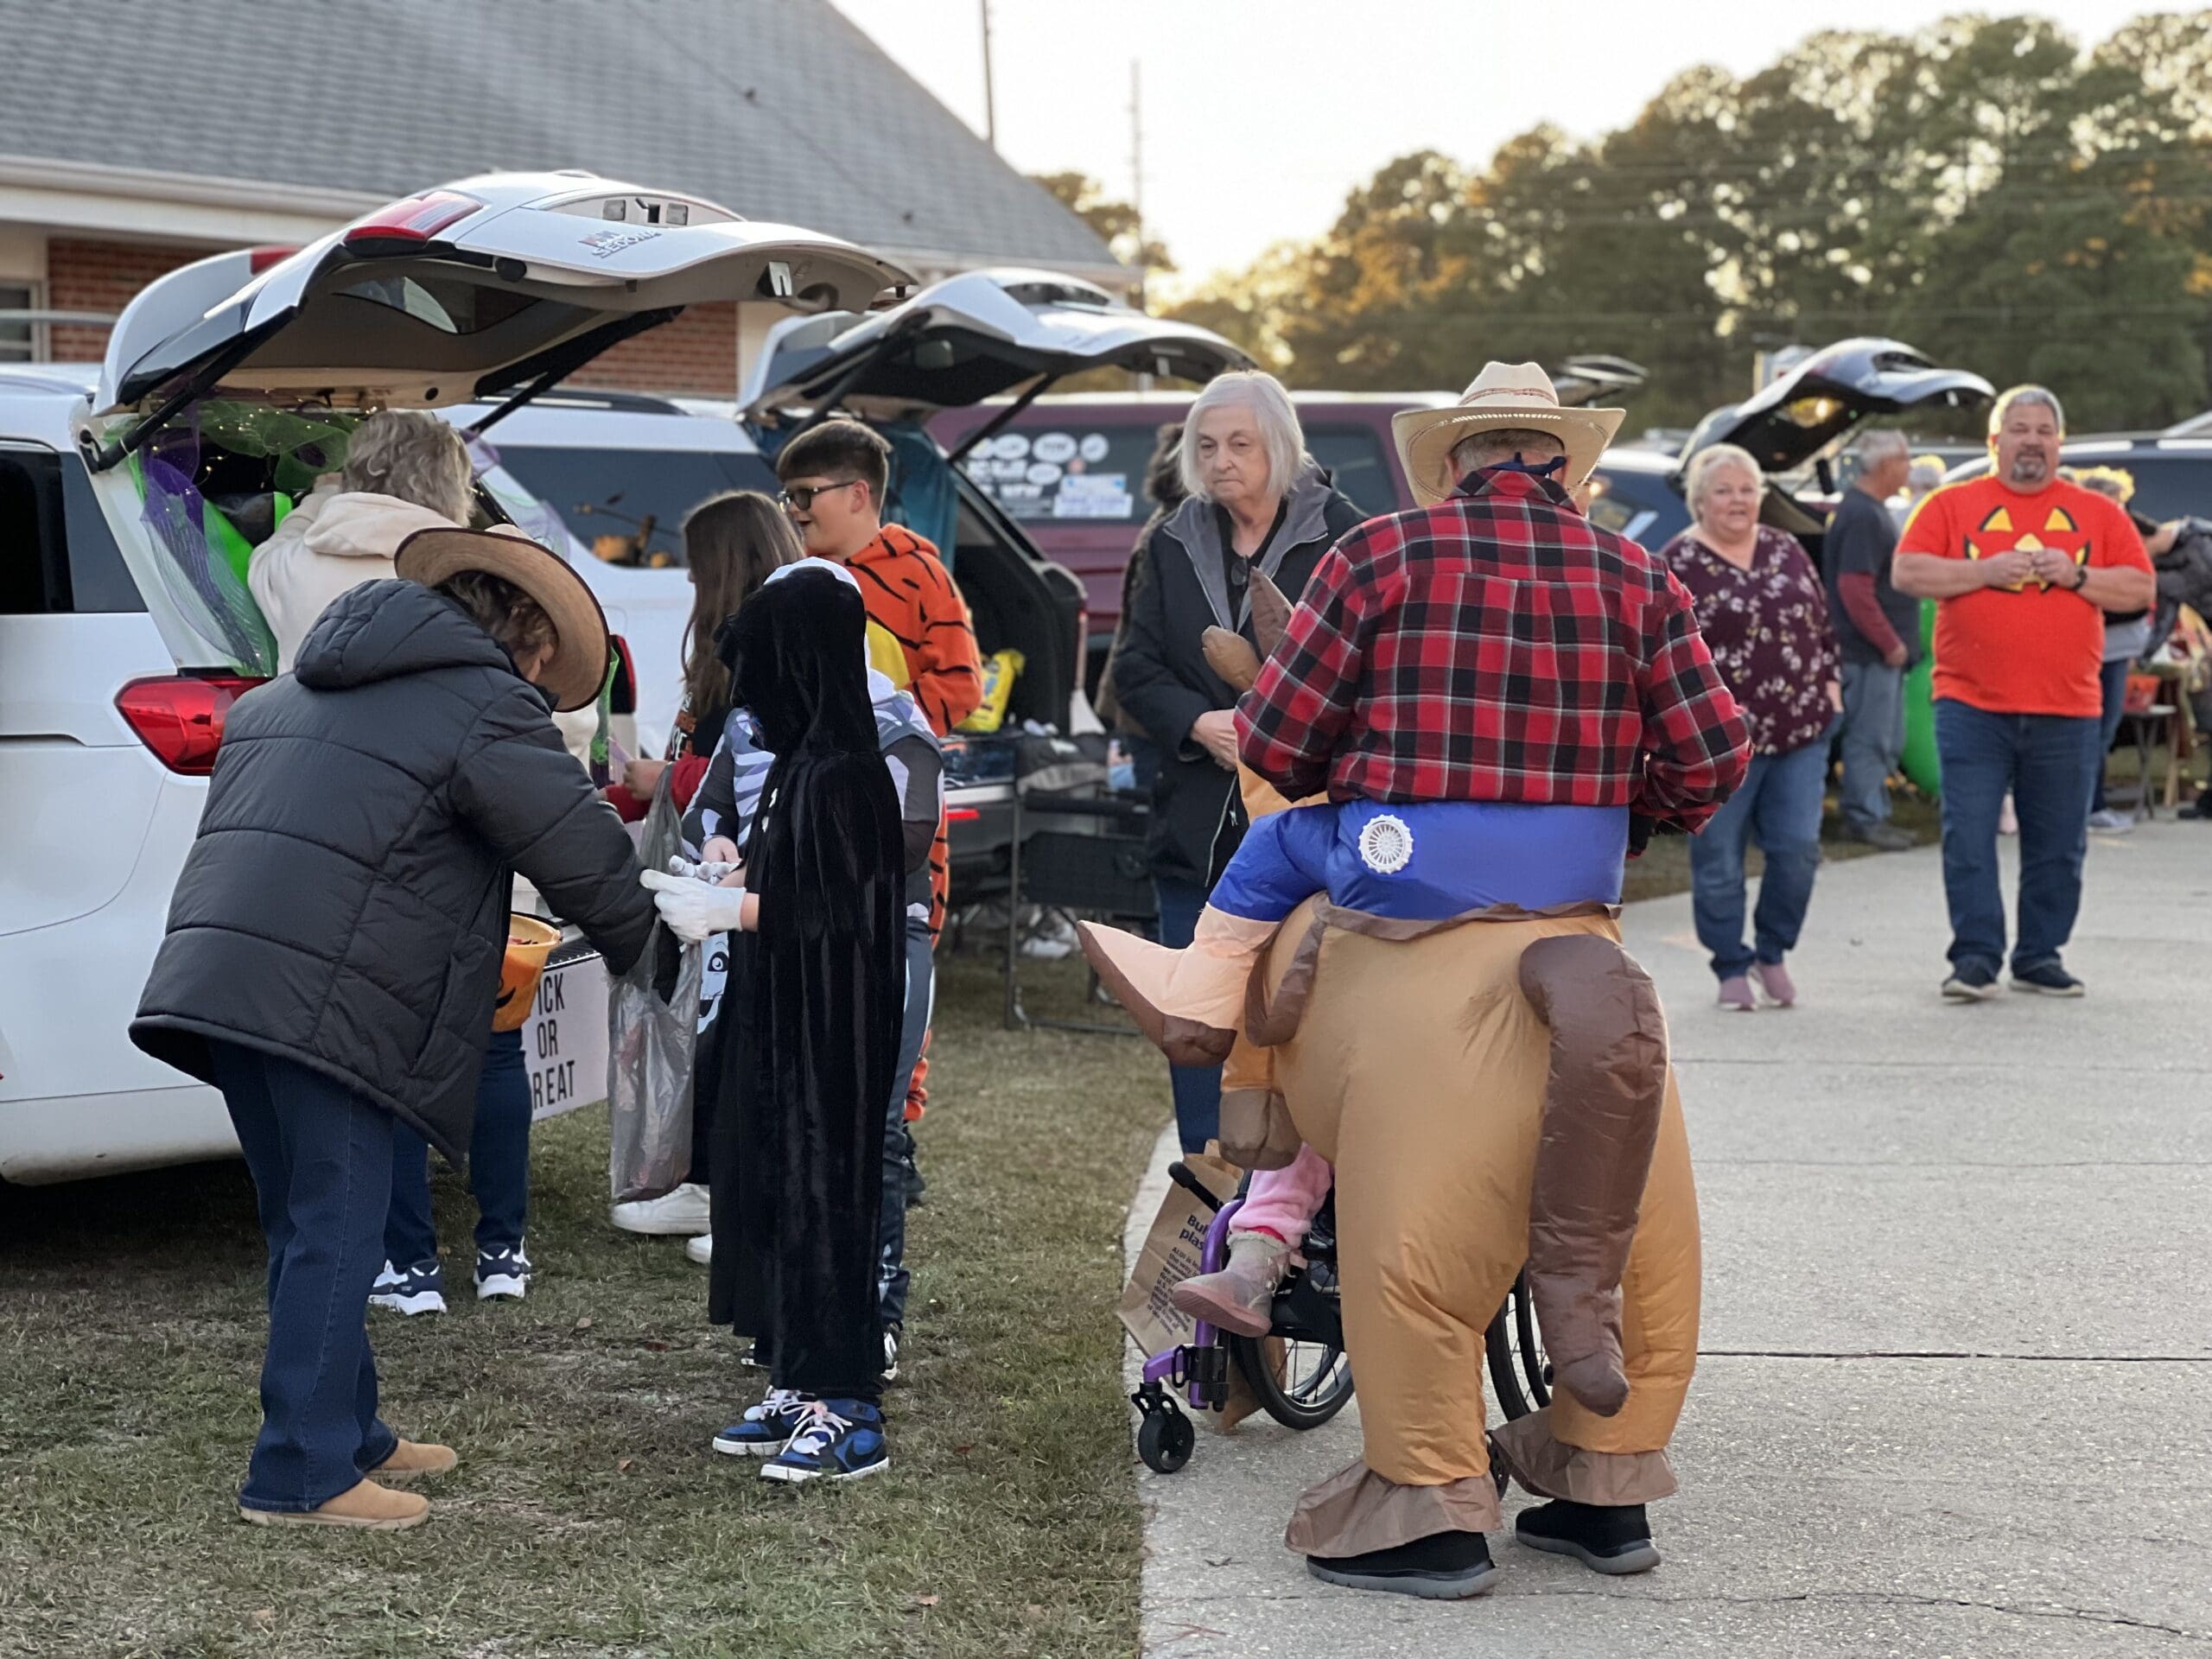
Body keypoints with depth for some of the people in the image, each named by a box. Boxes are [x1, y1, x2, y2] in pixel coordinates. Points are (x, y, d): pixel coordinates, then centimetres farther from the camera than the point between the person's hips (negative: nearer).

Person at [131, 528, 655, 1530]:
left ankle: (348, 1436, 25)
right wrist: (648, 959, 14)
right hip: (331, 1002, -8)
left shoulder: (290, 692, 26)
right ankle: (302, 1474, 0)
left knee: (306, 1232, 17)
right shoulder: (488, 709, -1)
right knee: (333, 1242, -2)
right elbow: (587, 862, -1)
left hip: (215, 979, 8)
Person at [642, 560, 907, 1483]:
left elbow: (839, 912, -21)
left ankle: (847, 1412, 3)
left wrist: (729, 909, -16)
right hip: (785, 1025, 10)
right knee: (772, 1190, 13)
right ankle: (799, 1389, 21)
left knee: (822, 1191, -4)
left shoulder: (840, 773, -19)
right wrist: (722, 884, 13)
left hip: (829, 1033, -10)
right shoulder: (807, 759, 10)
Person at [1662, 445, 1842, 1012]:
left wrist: (1829, 684, 10)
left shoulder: (1786, 549, 12)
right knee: (1719, 860, 1)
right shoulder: (1676, 564, -5)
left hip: (1801, 731, 4)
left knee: (1798, 848, -1)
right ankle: (1732, 969, 16)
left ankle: (1772, 952, 19)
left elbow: (1823, 622, 19)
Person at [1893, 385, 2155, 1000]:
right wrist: (1985, 570, -12)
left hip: (2067, 714, 2)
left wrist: (2076, 576, -8)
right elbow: (1906, 573, -3)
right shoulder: (1952, 505, 6)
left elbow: (2141, 588, 7)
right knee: (1969, 838, -5)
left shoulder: (2100, 513, 11)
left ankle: (2041, 957, 16)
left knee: (2058, 845, 6)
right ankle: (1975, 957, 1)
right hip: (1972, 709, -2)